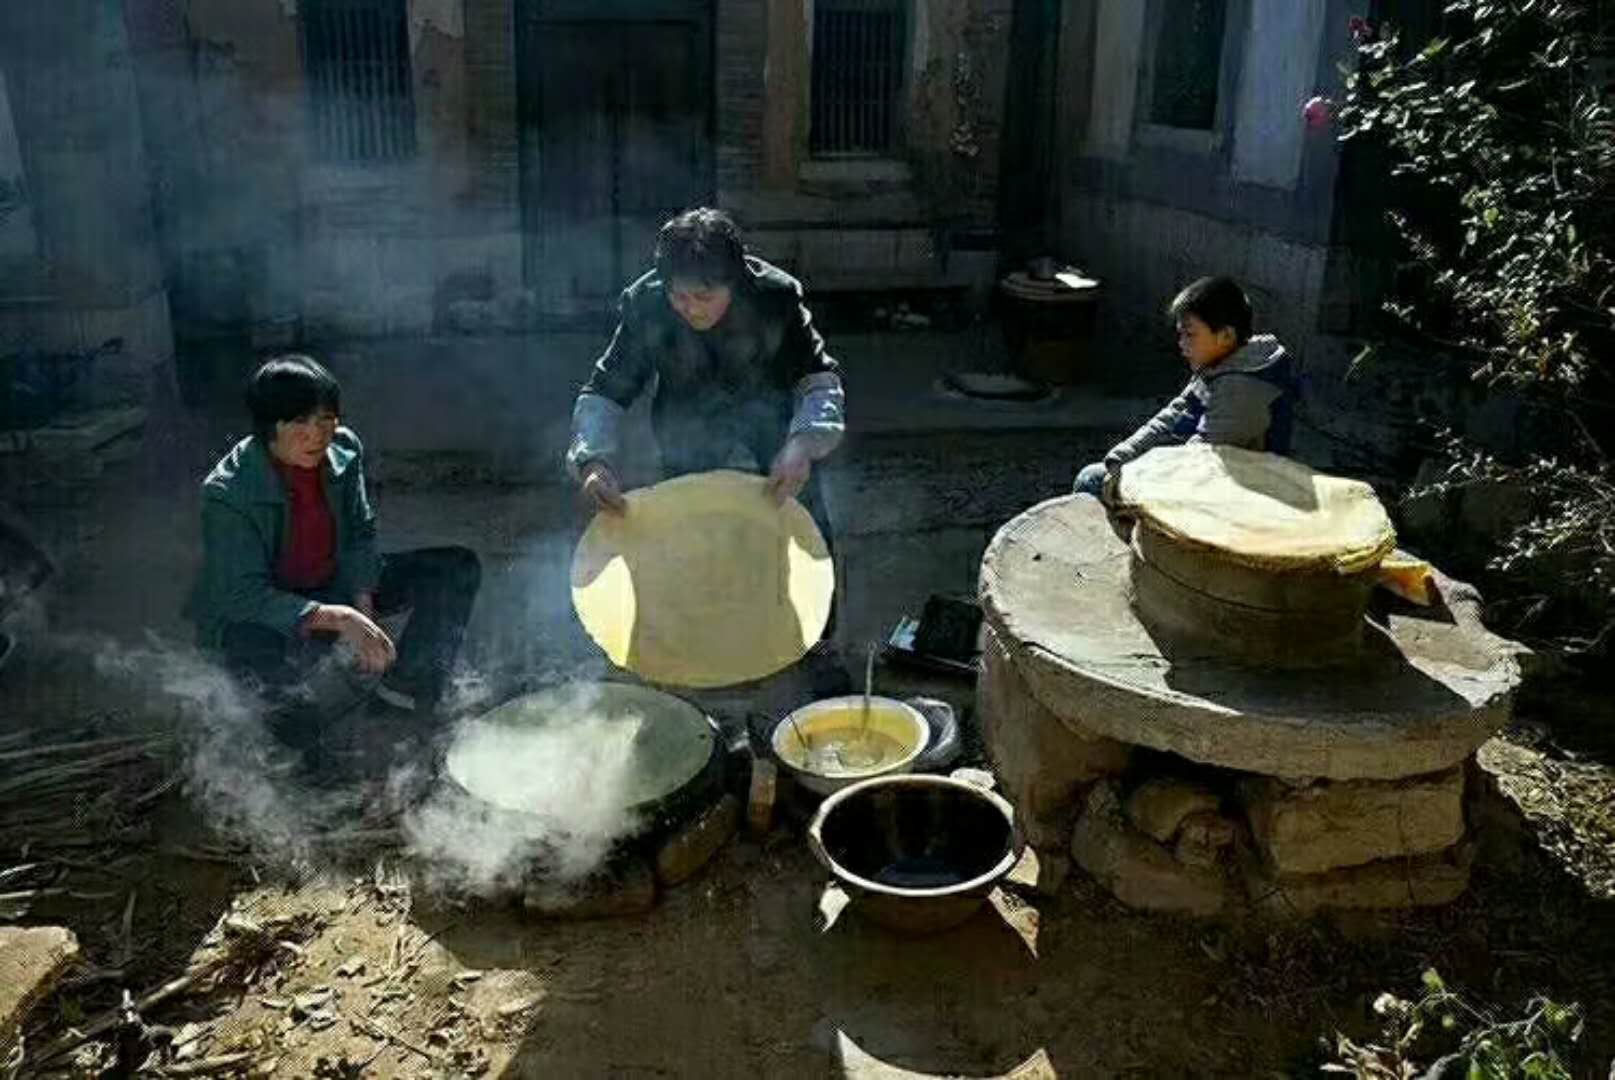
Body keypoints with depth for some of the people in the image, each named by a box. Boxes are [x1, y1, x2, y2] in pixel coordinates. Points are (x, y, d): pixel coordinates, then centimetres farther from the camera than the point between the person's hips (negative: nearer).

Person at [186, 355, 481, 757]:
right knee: (278, 658, -43)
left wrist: (363, 607, -16)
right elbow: (246, 595, -30)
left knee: (459, 569, -6)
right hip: (250, 612, -6)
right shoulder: (227, 494, -28)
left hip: (334, 585, 6)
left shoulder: (344, 450, -13)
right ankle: (281, 702, -3)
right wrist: (339, 619, -40)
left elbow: (361, 534, -1)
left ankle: (408, 687, 8)